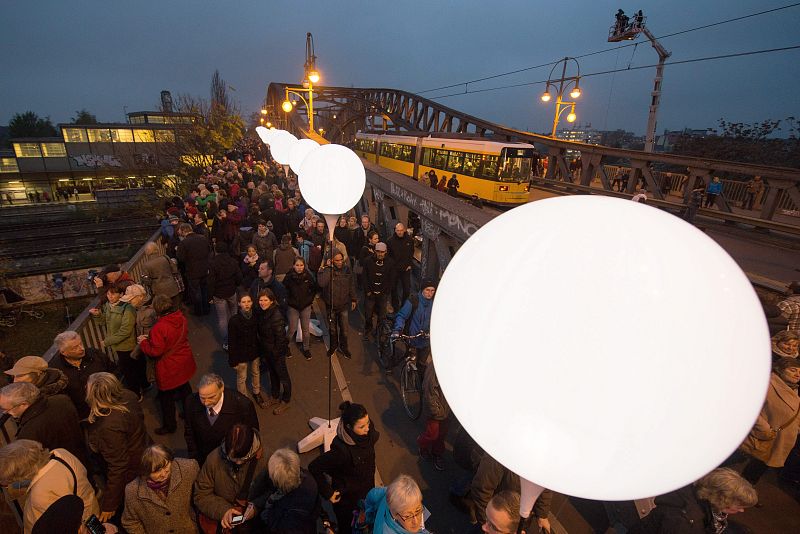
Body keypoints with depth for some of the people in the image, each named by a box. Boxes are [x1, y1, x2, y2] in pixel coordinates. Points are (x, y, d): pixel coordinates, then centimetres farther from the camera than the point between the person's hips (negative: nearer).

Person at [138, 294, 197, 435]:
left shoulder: (159, 328, -29)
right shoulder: (181, 318, -8)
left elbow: (155, 351, -24)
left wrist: (143, 342, -7)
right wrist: (151, 338, 11)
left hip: (169, 368, -7)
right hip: (184, 363, 7)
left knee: (166, 397, 13)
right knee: (184, 388, 26)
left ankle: (169, 425, 28)